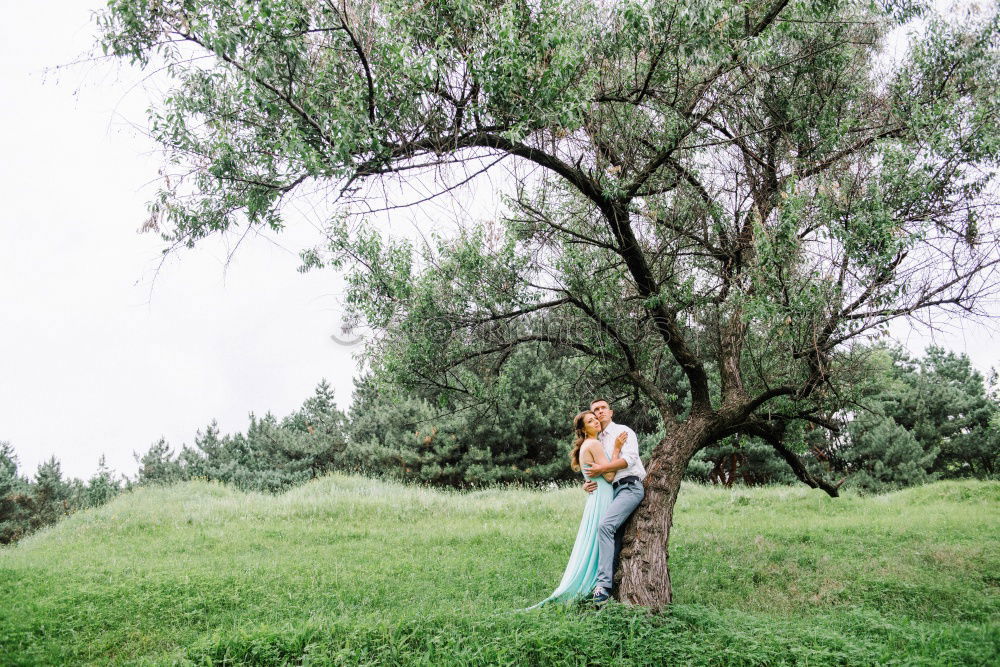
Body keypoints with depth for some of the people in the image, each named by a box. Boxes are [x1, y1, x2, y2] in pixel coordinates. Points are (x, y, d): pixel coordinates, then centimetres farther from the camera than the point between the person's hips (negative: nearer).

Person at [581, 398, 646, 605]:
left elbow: (629, 459, -10)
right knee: (614, 536, -1)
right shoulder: (597, 441, 24)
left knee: (606, 525, -25)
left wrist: (602, 468, -13)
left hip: (630, 486, -8)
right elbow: (597, 471, 30)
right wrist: (587, 483, 9)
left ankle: (603, 584, -30)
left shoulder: (623, 431, 4)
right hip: (612, 490, 8)